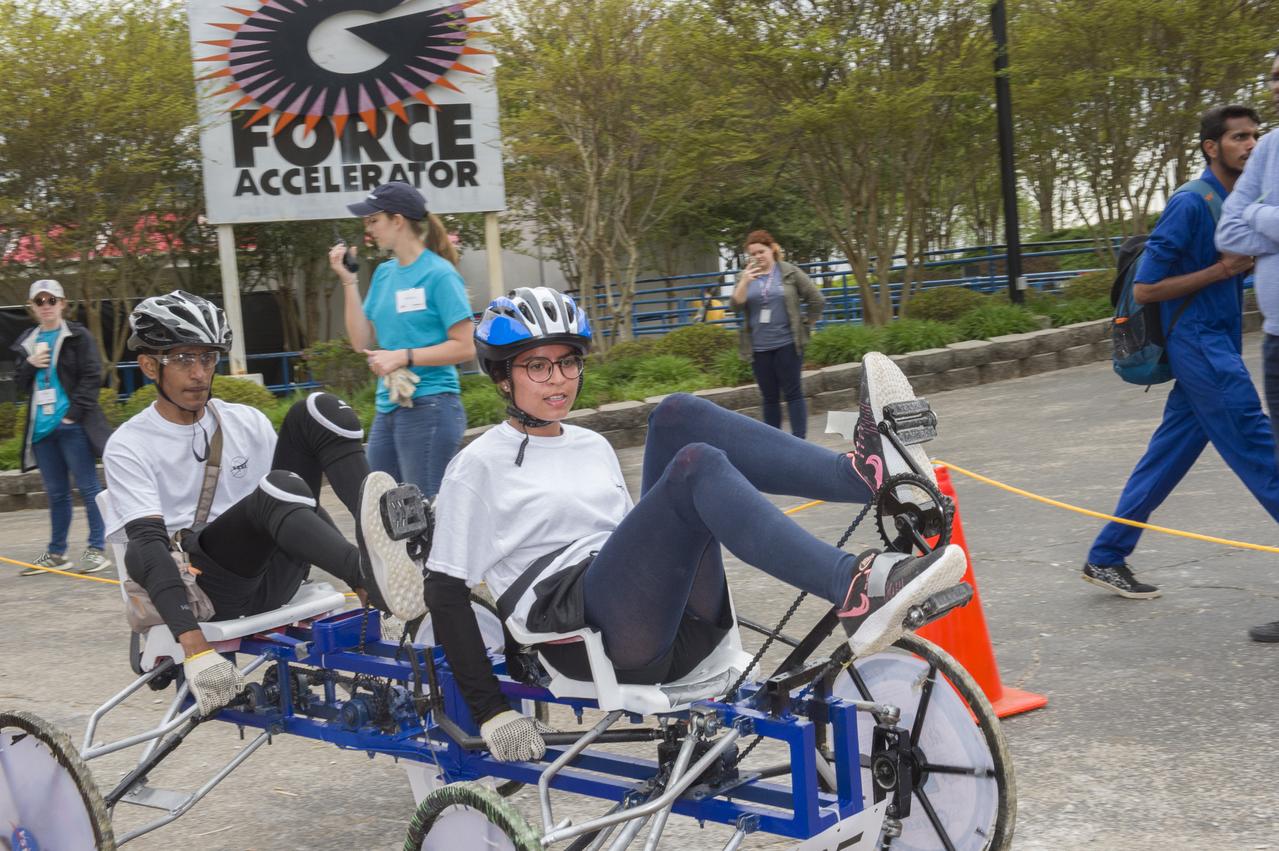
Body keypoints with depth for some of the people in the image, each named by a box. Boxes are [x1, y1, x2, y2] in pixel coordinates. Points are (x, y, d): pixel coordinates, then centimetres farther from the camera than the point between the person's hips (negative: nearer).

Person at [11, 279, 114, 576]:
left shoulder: (78, 336, -1)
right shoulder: (28, 342, 16)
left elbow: (92, 378, -7)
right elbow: (19, 383, 17)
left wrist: (74, 414, -13)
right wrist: (30, 364, -4)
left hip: (72, 425, -6)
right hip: (41, 427, 6)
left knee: (88, 487, -3)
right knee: (56, 493, 11)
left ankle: (97, 549, -1)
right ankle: (56, 552, 17)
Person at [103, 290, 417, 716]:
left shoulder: (247, 422, 13)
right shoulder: (129, 446, -2)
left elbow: (304, 504, 15)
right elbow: (148, 542, -14)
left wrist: (359, 582, 3)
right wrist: (195, 648, -28)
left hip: (274, 577, 5)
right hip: (207, 587, -5)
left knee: (318, 410, -12)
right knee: (277, 490, -36)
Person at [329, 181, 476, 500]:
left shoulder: (439, 274, -9)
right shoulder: (384, 273, 13)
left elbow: (465, 347, -13)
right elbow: (363, 342, 9)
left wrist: (403, 356, -18)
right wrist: (348, 280, 4)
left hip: (429, 409, -8)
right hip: (388, 408, 8)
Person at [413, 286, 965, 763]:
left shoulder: (593, 447, 24)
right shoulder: (479, 468, 4)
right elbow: (445, 592, -1)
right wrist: (492, 713, -7)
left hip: (681, 623, 6)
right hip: (588, 634, -6)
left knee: (679, 416, -10)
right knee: (696, 466, -28)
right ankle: (858, 593, -43)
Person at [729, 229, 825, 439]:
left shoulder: (790, 273, 0)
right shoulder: (745, 276, 8)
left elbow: (816, 300, 3)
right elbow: (735, 306, -4)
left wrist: (806, 325, 2)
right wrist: (744, 282, -17)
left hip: (787, 344, -3)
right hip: (759, 348, 3)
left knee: (793, 393, -3)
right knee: (769, 397, 8)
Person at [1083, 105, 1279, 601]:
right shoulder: (1189, 205, -13)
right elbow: (1145, 289, -14)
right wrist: (1223, 269, -15)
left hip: (1218, 347, 8)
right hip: (1200, 344, -8)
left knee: (1167, 457, 10)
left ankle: (1107, 558, 16)